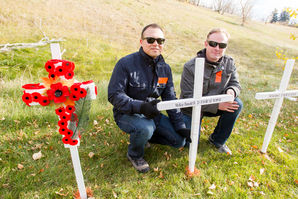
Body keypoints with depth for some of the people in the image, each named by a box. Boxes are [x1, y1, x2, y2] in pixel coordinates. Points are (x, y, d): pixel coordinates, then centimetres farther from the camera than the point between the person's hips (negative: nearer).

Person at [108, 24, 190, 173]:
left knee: (179, 140, -1)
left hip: (152, 113, 6)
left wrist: (180, 126, -1)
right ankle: (134, 155, -1)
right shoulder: (126, 63, -15)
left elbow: (170, 99, 5)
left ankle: (143, 136, 19)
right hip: (127, 114, -5)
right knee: (145, 128, -37)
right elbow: (114, 95, -20)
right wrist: (140, 106, -35)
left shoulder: (165, 68, 3)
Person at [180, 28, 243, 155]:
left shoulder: (229, 63, -7)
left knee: (237, 104, -22)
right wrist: (217, 104, -28)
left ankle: (217, 140, 0)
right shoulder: (191, 67, -22)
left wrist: (231, 91, -25)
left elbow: (235, 83, 2)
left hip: (217, 105, 4)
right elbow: (188, 98, -23)